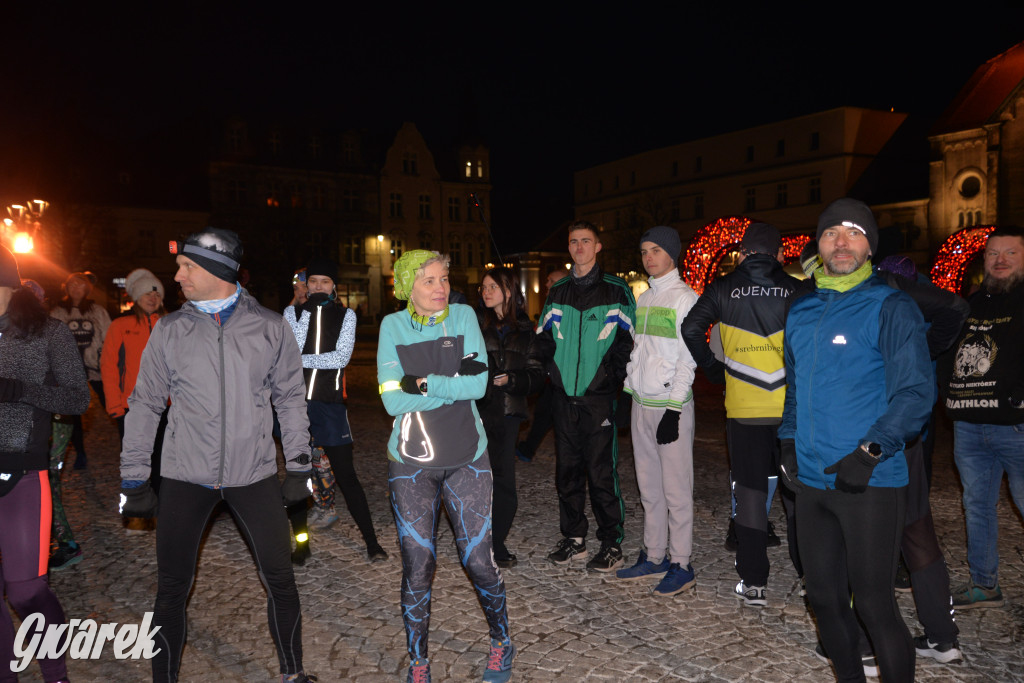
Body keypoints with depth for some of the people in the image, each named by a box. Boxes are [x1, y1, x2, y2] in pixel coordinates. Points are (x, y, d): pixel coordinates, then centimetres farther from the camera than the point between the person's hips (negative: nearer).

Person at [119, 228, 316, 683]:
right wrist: (134, 478, 5)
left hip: (254, 473, 0)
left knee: (280, 579, 6)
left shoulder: (270, 328, -1)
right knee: (172, 589, 7)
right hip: (185, 476, 1)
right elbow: (145, 405, 6)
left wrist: (298, 466, 4)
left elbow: (291, 399, 5)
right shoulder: (169, 330, 1)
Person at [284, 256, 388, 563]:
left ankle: (371, 542, 10)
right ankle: (302, 543, 23)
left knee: (346, 475, 0)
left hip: (330, 403, -2)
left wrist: (303, 360, -12)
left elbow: (342, 357, -8)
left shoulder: (346, 315, 5)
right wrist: (308, 312, -11)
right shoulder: (293, 312, 7)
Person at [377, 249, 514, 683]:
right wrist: (454, 382, -14)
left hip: (467, 459, 0)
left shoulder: (463, 317, 0)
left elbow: (479, 384, -11)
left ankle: (501, 642, 31)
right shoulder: (393, 326, -1)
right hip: (411, 463, 0)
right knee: (417, 569, 5)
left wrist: (422, 382, -16)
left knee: (479, 561, 4)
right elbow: (392, 400, -11)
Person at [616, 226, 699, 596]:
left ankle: (680, 564, 8)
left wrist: (674, 409, -16)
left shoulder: (684, 297, -6)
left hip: (671, 405, -7)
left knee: (676, 487, -2)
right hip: (641, 404, 7)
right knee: (649, 486, 12)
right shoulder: (643, 299, 15)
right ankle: (654, 556, 23)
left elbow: (687, 359, -11)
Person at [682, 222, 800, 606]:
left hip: (744, 410, 0)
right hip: (792, 408, 1)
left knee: (750, 491, 8)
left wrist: (714, 369, 6)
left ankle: (754, 584, 12)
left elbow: (691, 329, -5)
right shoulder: (796, 291, 0)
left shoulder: (724, 289, 1)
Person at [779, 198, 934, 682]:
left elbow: (915, 392, -12)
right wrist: (789, 443, 10)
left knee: (873, 603, -1)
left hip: (871, 483, -6)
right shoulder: (801, 312, 12)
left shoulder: (890, 307, -6)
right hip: (812, 480, 6)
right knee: (823, 596, 14)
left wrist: (870, 451, -22)